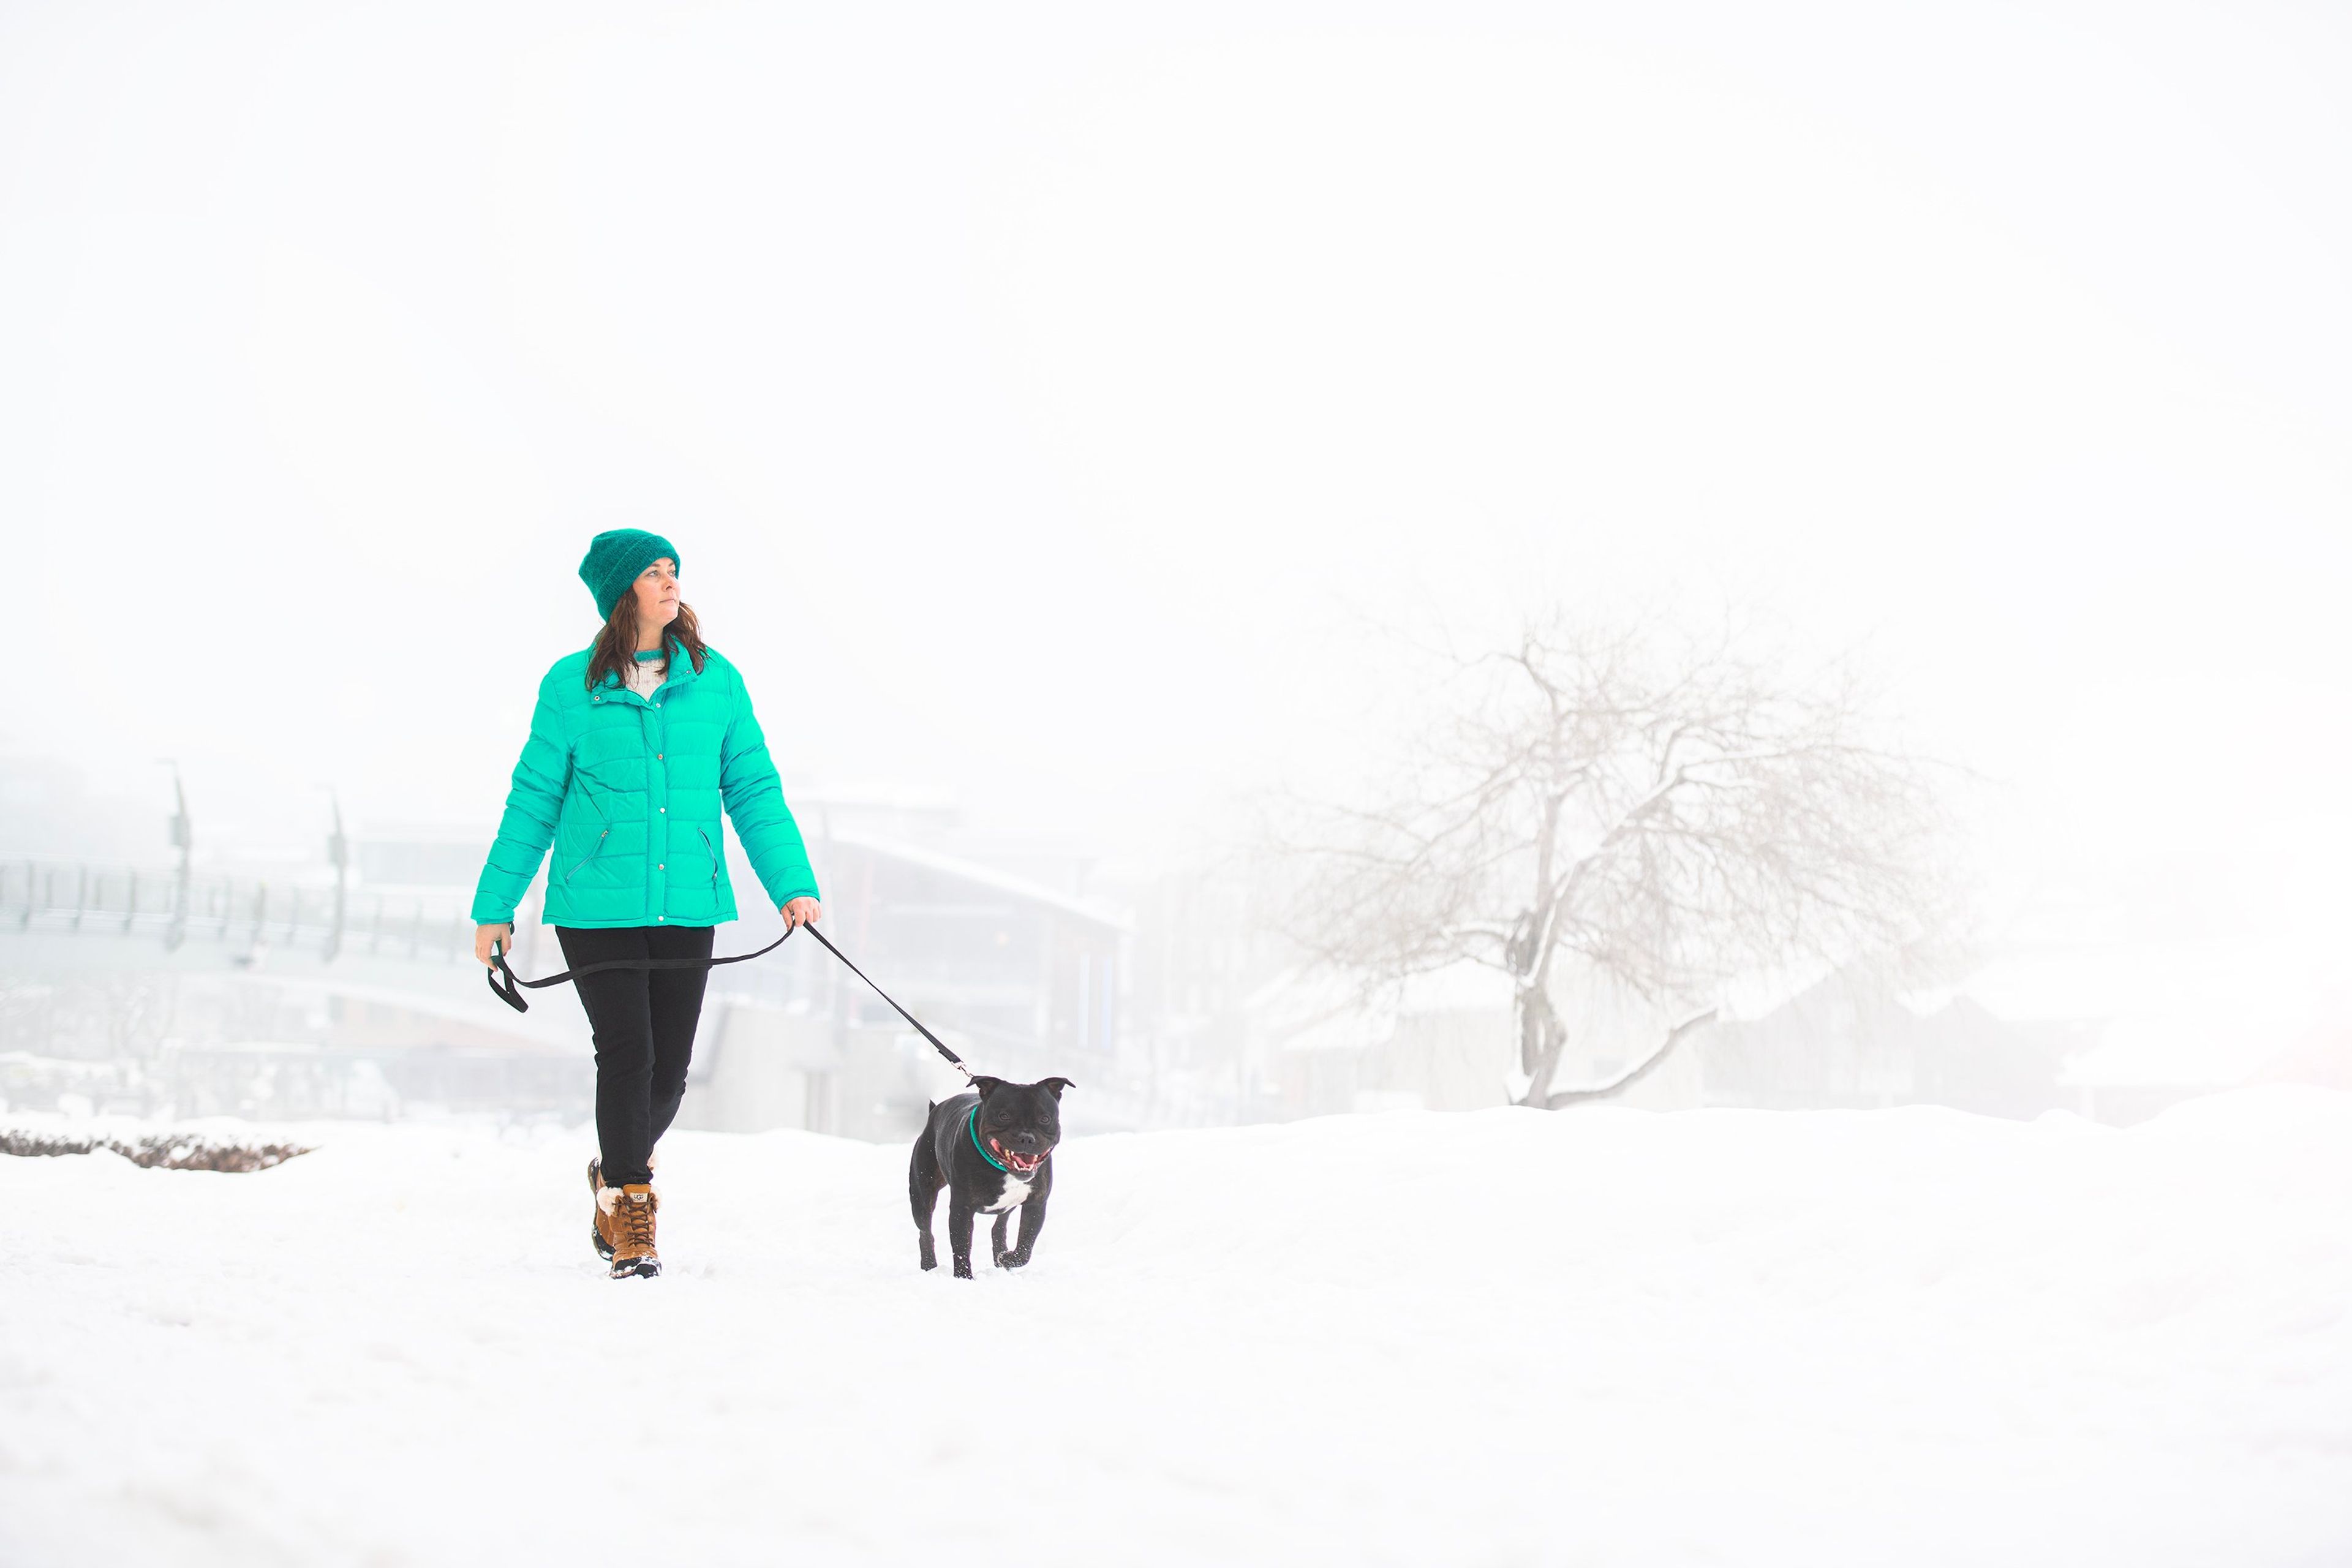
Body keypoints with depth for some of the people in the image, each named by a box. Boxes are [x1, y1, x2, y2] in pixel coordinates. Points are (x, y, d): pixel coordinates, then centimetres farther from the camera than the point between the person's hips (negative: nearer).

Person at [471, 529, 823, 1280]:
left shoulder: (715, 680, 5)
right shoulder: (572, 686, -1)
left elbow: (754, 790, 6)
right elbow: (533, 802, 4)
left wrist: (792, 884, -4)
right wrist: (495, 907, 6)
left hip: (686, 905, 3)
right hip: (596, 903, -3)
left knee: (670, 1069, 6)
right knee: (627, 1056, -8)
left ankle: (616, 1176, 35)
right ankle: (631, 1216, 8)